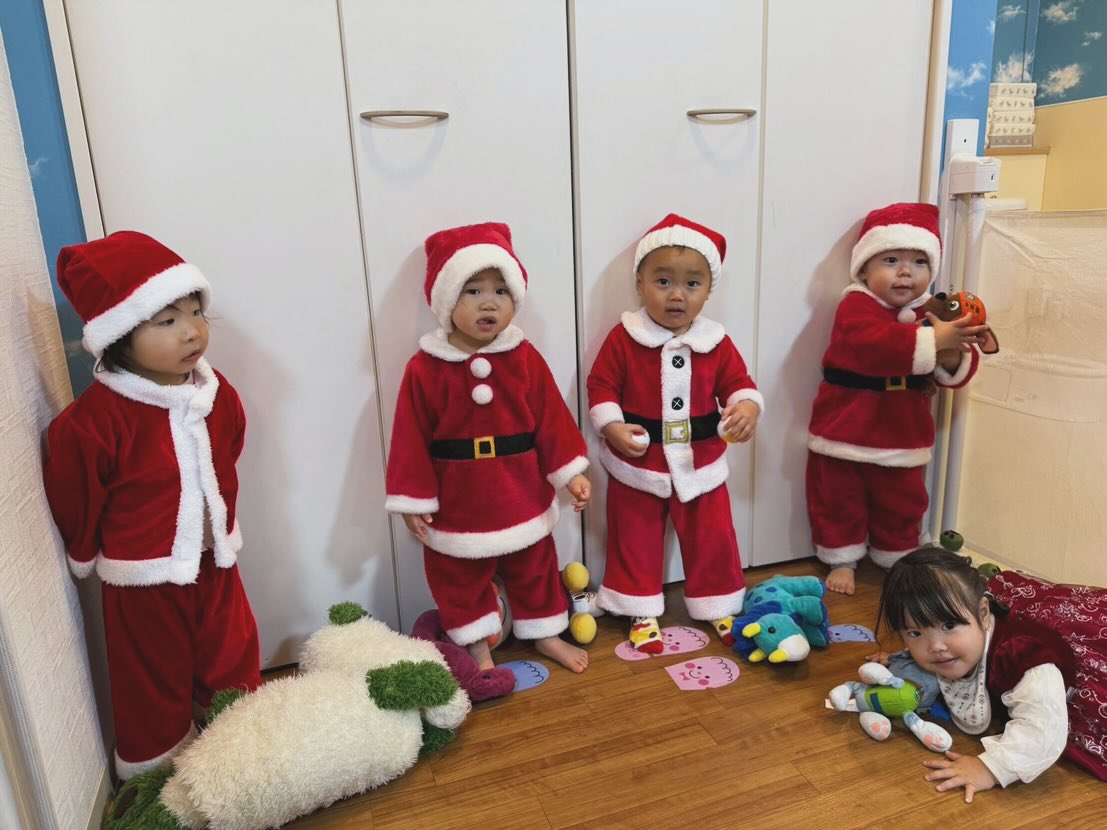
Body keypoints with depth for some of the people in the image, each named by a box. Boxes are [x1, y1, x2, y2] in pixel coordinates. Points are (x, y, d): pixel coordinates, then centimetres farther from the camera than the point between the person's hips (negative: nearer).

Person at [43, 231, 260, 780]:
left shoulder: (216, 393, -8)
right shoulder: (93, 420, -26)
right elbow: (73, 501, -10)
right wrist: (90, 555, 6)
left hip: (214, 560, 5)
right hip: (144, 576, -5)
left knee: (233, 664, 21)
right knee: (155, 688, 15)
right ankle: (159, 773, 38)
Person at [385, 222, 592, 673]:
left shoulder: (525, 358, -7)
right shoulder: (425, 369, -14)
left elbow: (552, 419, -3)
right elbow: (412, 438, -10)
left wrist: (571, 472, -6)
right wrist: (413, 500, -8)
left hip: (523, 497, 2)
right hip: (457, 504, -1)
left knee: (535, 570, 20)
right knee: (459, 581, 15)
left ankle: (546, 634, 42)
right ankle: (478, 648, 37)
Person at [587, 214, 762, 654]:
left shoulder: (716, 342, -5)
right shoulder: (623, 337, -12)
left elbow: (738, 382, 0)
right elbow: (601, 385, -9)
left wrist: (747, 406, -22)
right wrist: (612, 427, -22)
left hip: (700, 464, 2)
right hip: (638, 464, -1)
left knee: (712, 539, 15)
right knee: (635, 542, 12)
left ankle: (720, 605, 35)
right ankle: (642, 611, 31)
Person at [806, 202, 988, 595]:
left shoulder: (930, 312, 2)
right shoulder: (856, 306, -15)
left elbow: (955, 372, -2)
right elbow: (876, 344, -35)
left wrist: (953, 357, -25)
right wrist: (932, 341, -40)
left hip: (903, 436, 5)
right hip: (845, 431, -4)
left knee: (901, 506, 18)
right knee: (839, 502, 9)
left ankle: (898, 560, 37)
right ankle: (841, 560, 27)